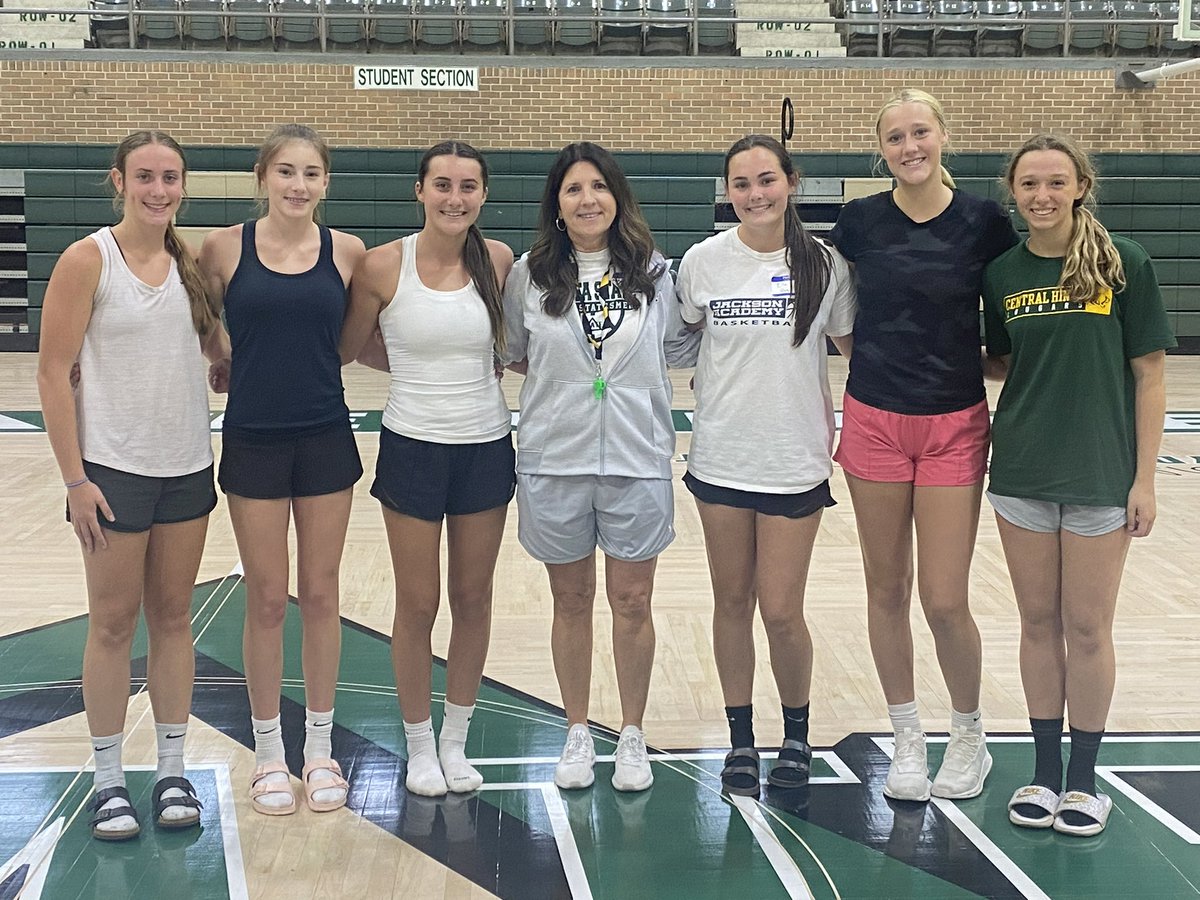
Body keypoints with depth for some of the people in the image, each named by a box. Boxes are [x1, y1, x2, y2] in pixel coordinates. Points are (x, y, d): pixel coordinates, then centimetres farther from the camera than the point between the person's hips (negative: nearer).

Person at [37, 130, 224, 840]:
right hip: (115, 471, -4)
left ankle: (172, 772, 22)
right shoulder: (88, 261, -9)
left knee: (173, 618, 11)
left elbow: (220, 347, 13)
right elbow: (54, 373, -10)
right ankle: (110, 782, 17)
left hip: (188, 468, 4)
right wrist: (76, 478, -13)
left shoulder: (192, 262, 5)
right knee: (114, 623, 4)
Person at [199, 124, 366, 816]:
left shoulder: (346, 251, -1)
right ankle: (269, 752, 22)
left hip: (326, 439, 1)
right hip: (254, 441, -1)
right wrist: (245, 372, -3)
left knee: (321, 595, 9)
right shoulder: (225, 248, -4)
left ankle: (321, 748, 23)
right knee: (267, 600, 7)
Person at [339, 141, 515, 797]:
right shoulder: (382, 266, -10)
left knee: (473, 599, 12)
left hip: (486, 448, 3)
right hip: (413, 449, -2)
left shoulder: (499, 261, -3)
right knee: (418, 605, 6)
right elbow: (346, 349, 3)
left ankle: (455, 741, 29)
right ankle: (419, 747, 25)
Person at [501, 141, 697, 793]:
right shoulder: (529, 275, 0)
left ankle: (632, 737, 22)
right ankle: (577, 735, 26)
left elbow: (682, 348, 12)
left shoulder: (652, 272, 1)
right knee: (572, 600, 11)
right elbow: (509, 352, 12)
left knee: (632, 603, 6)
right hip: (554, 460, 0)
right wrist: (562, 372, 2)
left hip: (637, 458, 0)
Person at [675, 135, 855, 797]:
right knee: (732, 603, 10)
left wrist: (837, 427, 0)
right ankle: (741, 740, 25)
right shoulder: (703, 262, -1)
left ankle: (797, 734, 24)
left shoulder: (825, 265, -3)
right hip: (720, 459, 2)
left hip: (795, 462, -1)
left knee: (781, 612, 0)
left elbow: (855, 348, 7)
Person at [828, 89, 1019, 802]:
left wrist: (981, 365, -4)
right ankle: (908, 739, 25)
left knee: (945, 601, -2)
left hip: (954, 426, -2)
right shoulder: (860, 221, -1)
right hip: (874, 421, 2)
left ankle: (970, 737, 22)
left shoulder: (984, 222, -5)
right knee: (887, 589, 9)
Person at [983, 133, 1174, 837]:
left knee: (1088, 627, 5)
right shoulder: (1003, 273, 4)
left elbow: (1149, 375, -5)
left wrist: (1144, 478, -8)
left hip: (1101, 473, -3)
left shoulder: (1124, 264, -6)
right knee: (1039, 621, 10)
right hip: (1022, 472, 3)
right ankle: (1046, 770, 23)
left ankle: (1085, 776, 20)